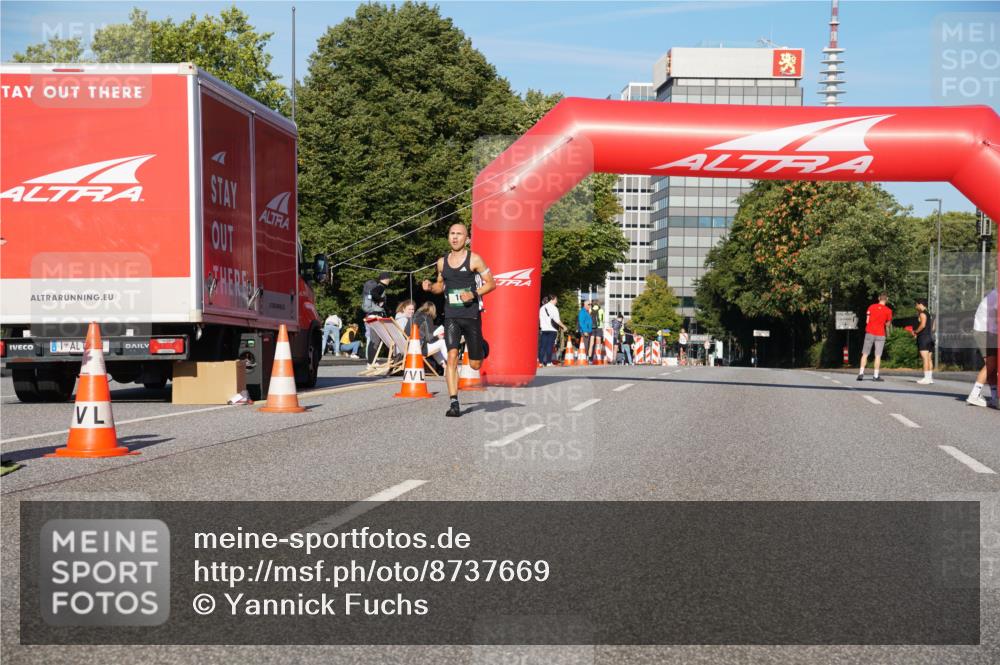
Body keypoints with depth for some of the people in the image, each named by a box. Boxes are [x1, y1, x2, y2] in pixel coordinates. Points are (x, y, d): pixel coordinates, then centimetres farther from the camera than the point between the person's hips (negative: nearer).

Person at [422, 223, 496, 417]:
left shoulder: (474, 259, -4)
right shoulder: (442, 262, 8)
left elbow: (491, 283, 0)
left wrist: (474, 294, -16)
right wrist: (430, 287, 1)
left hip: (471, 316, -2)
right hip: (451, 317, 2)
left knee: (475, 365, 6)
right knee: (452, 356, -16)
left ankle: (482, 346, 45)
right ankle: (454, 404, -15)